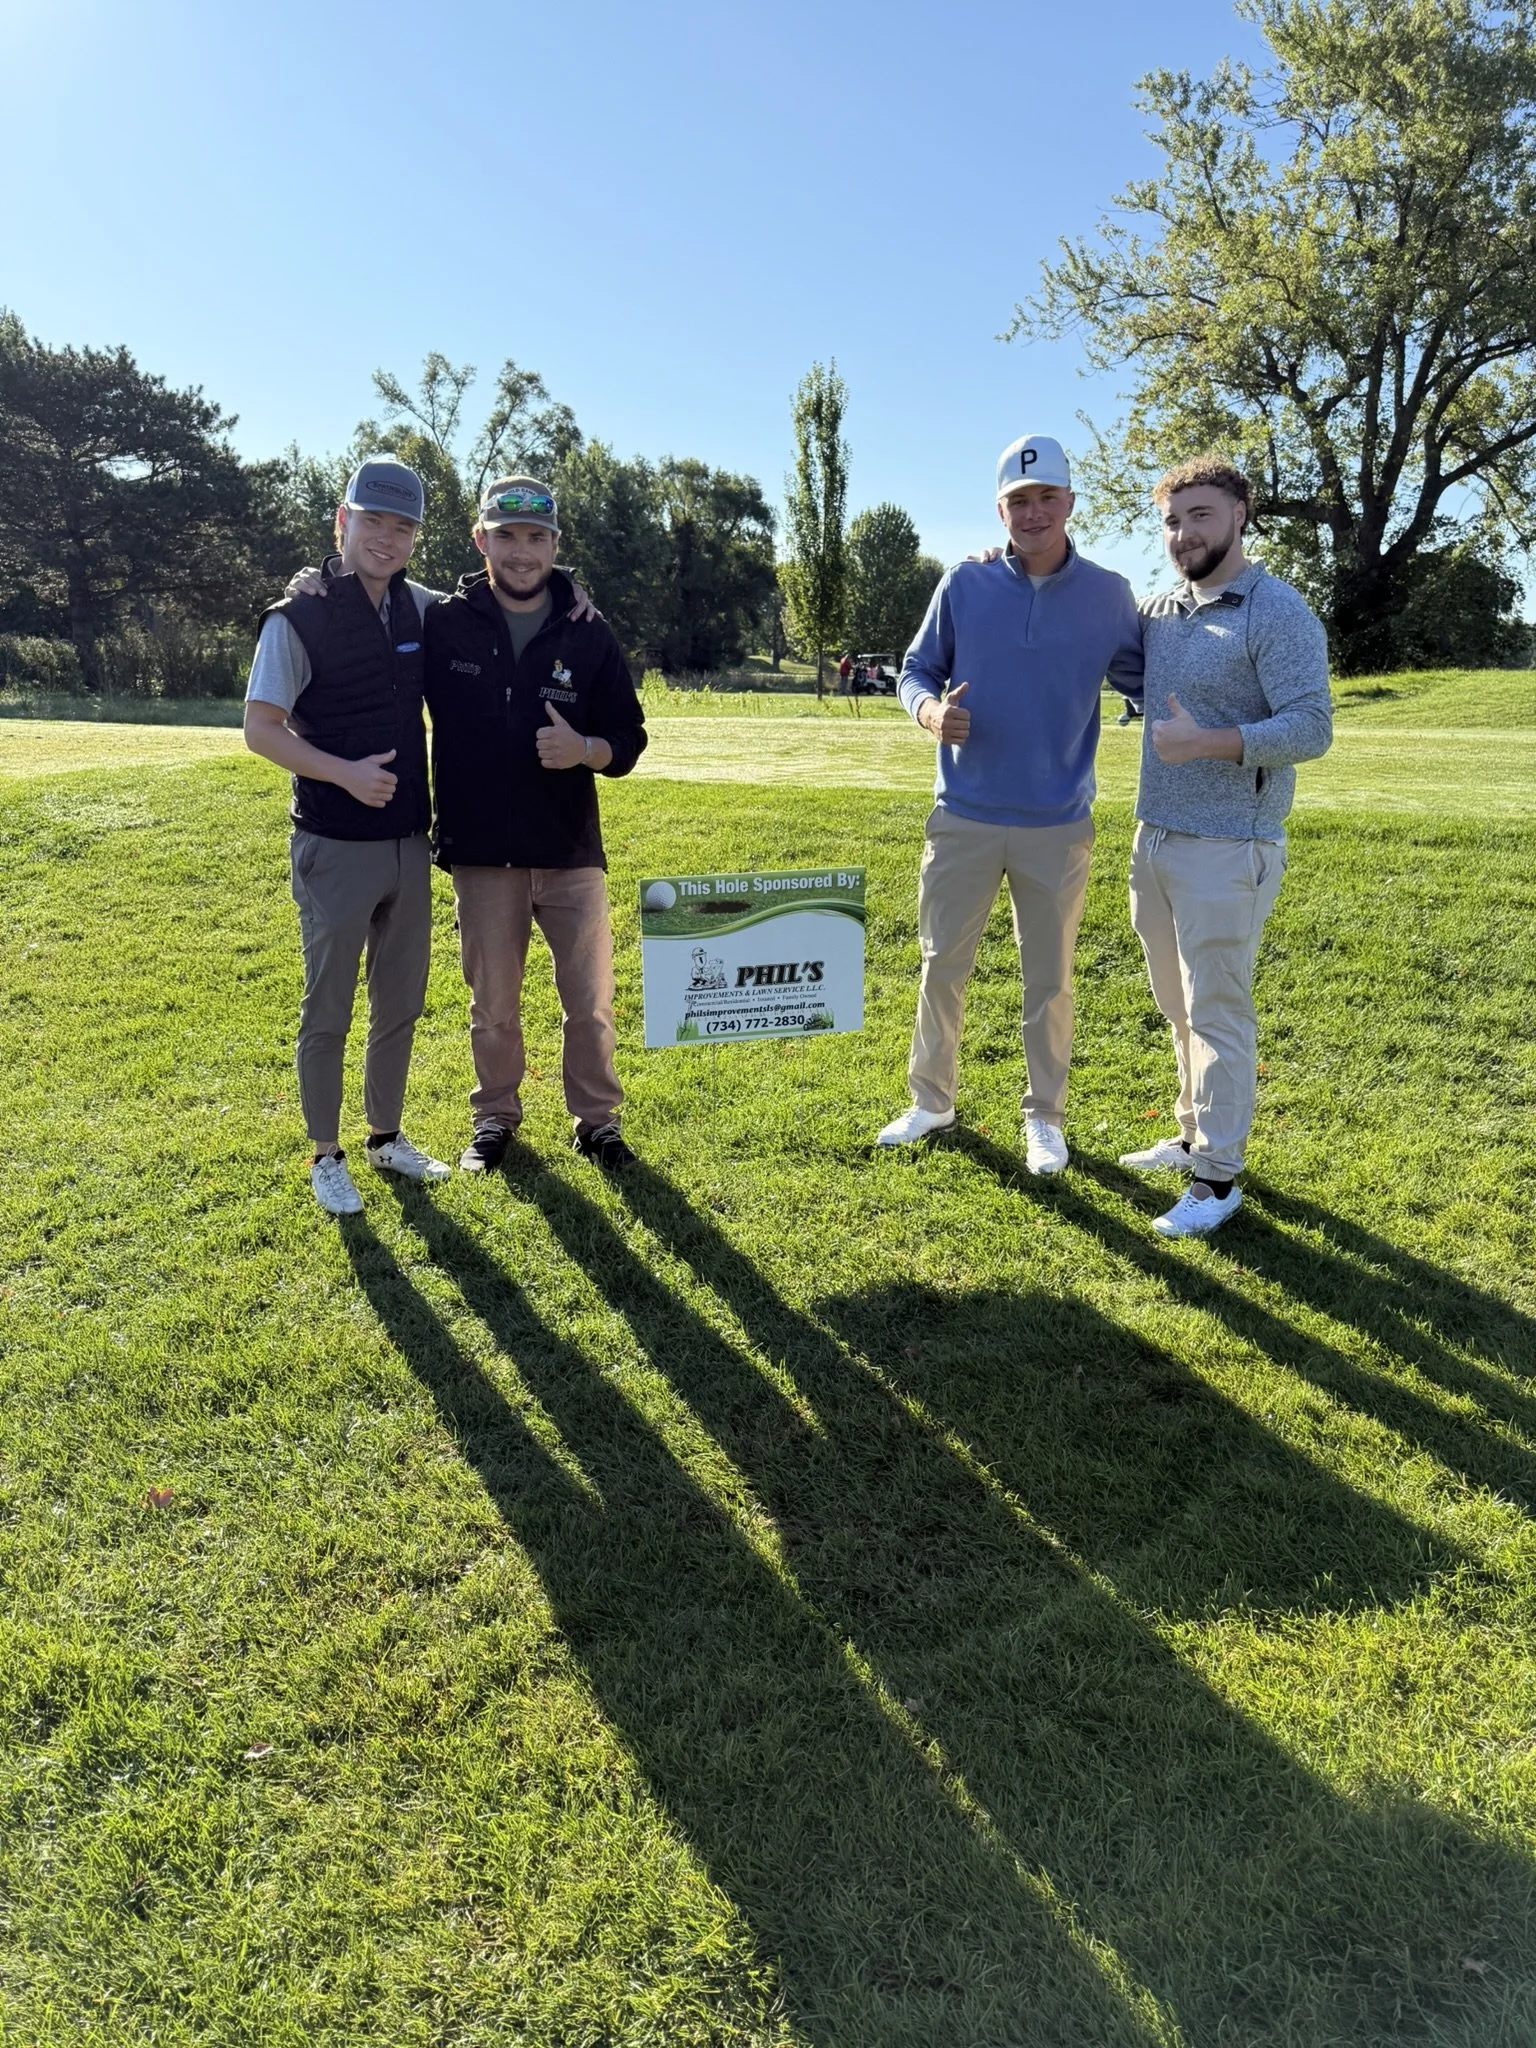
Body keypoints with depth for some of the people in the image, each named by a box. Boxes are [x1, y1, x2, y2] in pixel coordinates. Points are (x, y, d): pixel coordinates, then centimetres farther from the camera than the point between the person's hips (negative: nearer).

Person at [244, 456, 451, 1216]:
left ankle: (386, 1137, 30)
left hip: (410, 843, 6)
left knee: (401, 1003, 14)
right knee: (328, 1010, 5)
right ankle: (326, 1156, 19)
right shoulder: (298, 618, -10)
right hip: (334, 849, -5)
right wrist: (344, 773, -24)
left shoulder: (421, 609, 5)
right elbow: (260, 728, -11)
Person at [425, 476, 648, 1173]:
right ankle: (495, 1118, 30)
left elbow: (630, 738, 4)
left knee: (591, 1002, 7)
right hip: (481, 853, 0)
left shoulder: (588, 635, 2)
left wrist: (585, 750, -17)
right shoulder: (443, 624, -1)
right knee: (493, 1006, 11)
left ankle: (595, 1119, 25)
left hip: (571, 852, 1)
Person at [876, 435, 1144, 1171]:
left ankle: (1043, 1117, 27)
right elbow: (915, 671, 5)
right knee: (942, 967, 10)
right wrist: (931, 711, -17)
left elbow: (1143, 682, 7)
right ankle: (931, 1101, 29)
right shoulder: (964, 584, -2)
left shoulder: (1108, 594, -1)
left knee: (1049, 980, 9)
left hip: (1058, 826, 0)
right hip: (964, 818, 1)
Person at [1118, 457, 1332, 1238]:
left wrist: (1208, 742, -26)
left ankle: (1217, 1178, 6)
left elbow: (1311, 729, -15)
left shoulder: (1278, 613, -9)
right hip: (1154, 841, 7)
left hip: (1227, 851, -7)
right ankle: (1195, 1136, 31)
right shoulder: (1157, 612, 11)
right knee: (1179, 1008, 16)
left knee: (1217, 1011, -3)